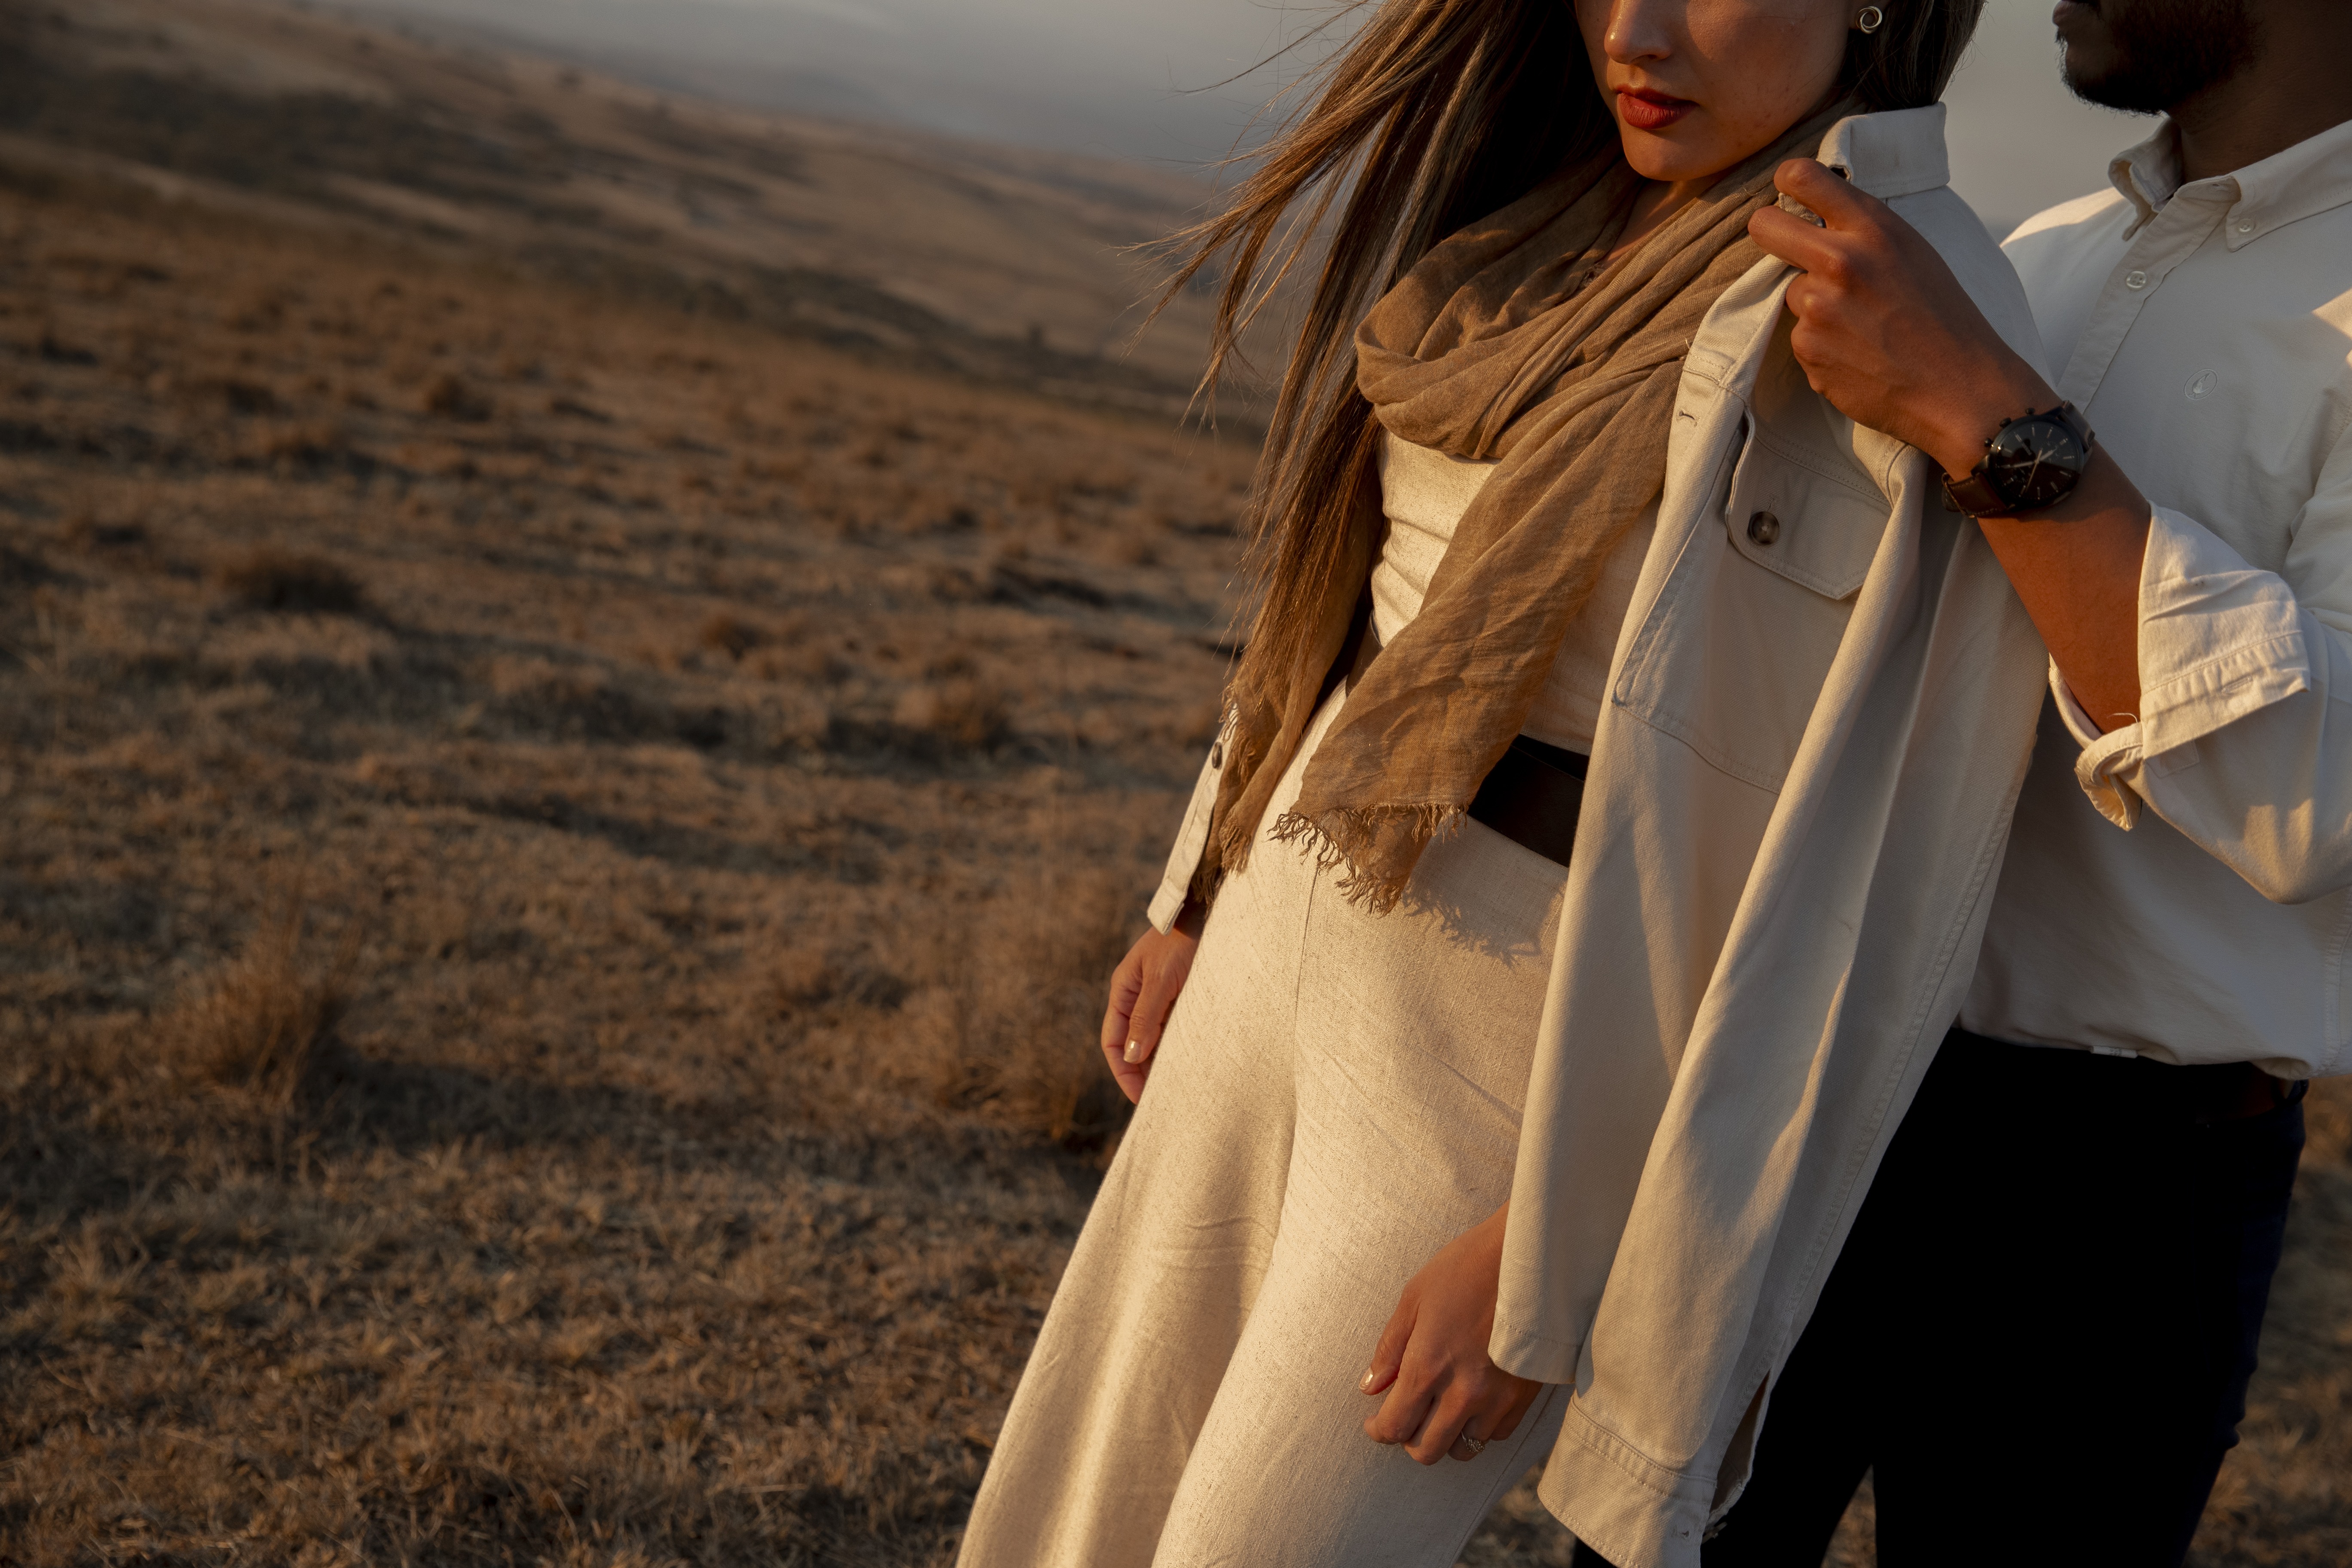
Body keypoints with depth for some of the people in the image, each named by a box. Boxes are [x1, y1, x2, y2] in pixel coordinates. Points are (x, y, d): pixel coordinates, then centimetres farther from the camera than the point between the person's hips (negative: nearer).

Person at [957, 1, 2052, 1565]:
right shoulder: (1559, 218, 6)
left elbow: (1852, 867, -18)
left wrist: (1545, 1265, -17)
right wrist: (1205, 893, 17)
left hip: (1538, 1062, -7)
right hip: (1299, 936, 8)